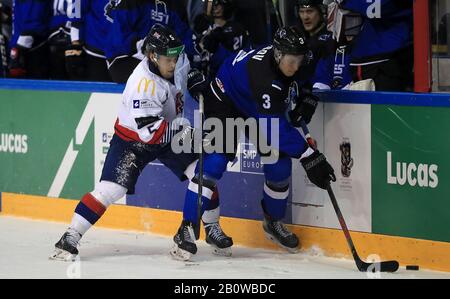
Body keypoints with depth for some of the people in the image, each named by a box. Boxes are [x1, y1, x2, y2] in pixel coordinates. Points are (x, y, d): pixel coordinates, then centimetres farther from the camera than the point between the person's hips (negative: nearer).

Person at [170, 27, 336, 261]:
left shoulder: (288, 58, -19)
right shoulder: (263, 74, -41)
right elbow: (275, 127, -44)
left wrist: (308, 101, -10)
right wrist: (308, 156, -47)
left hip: (256, 108, 8)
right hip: (224, 100, -8)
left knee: (279, 163, 1)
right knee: (213, 163, -21)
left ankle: (273, 222, 24)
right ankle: (188, 229, -20)